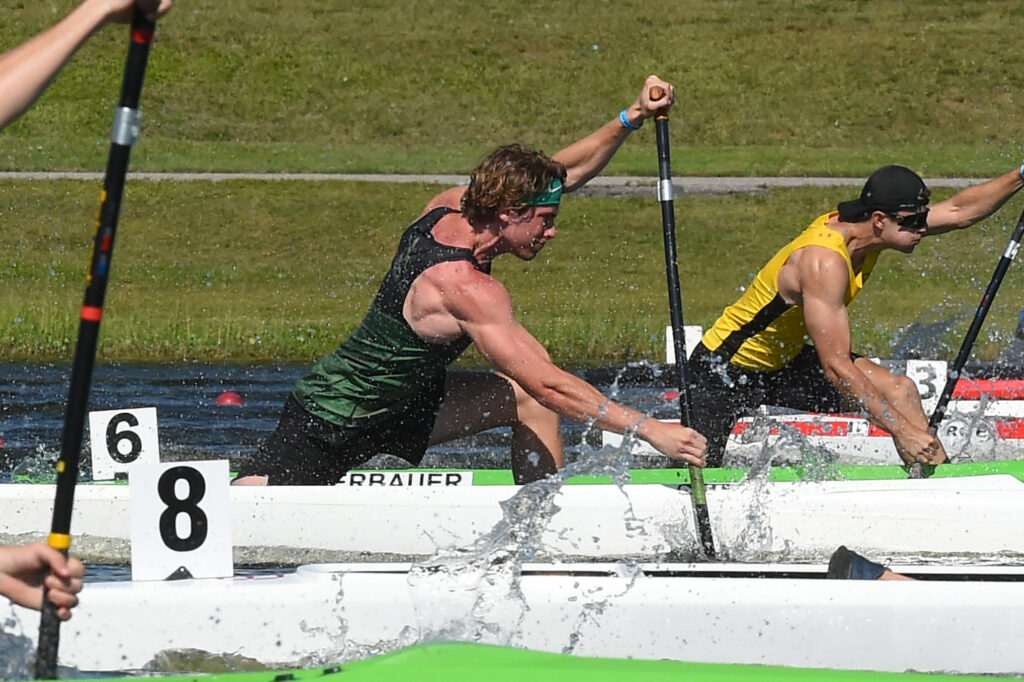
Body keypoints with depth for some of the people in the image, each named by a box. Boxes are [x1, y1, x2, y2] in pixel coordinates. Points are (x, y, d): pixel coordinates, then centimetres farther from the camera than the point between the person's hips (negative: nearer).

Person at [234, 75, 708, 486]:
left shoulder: (447, 208, -6)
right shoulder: (467, 288, -31)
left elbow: (565, 173, 7)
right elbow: (549, 386, -33)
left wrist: (629, 120, -5)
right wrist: (648, 429, -33)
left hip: (403, 403, 9)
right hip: (331, 432, -9)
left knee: (526, 397, 4)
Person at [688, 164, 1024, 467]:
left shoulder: (864, 227, -8)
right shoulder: (824, 261, -34)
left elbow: (960, 211, 3)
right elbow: (836, 367, -36)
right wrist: (902, 430, -37)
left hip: (784, 363, 8)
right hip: (724, 374, -8)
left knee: (899, 391, -5)